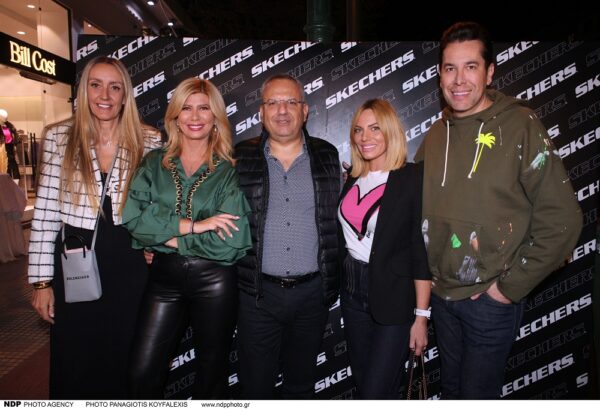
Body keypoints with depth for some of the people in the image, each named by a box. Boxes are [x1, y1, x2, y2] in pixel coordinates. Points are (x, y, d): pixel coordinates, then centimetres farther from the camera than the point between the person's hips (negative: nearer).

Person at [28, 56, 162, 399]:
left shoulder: (149, 140, -2)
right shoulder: (58, 137, -1)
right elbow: (44, 213, -1)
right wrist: (42, 280, -2)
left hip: (129, 264, 0)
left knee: (122, 363, 15)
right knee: (72, 367, 14)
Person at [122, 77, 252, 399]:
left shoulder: (230, 170, -3)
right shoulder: (153, 164, 5)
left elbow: (232, 240, -14)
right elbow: (133, 217, -9)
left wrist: (165, 237, -11)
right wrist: (191, 225, -19)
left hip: (215, 280, -2)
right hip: (164, 278, 2)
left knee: (212, 372, 15)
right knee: (141, 375, 3)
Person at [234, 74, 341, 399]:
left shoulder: (327, 156, 3)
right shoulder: (240, 158, -1)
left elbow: (340, 218, 8)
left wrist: (333, 281, 3)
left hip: (312, 291, 2)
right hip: (258, 291, -1)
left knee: (301, 383, 19)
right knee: (256, 384, 11)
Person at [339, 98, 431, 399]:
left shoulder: (413, 178, -11)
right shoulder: (352, 179, 7)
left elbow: (422, 249, -13)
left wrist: (421, 315, -14)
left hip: (394, 297, -6)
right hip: (353, 293, 6)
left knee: (376, 393, -1)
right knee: (362, 384, 18)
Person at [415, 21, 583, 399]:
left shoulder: (520, 127, -14)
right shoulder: (437, 134, 2)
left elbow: (561, 219, -15)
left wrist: (511, 286, -13)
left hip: (490, 299, -5)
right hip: (442, 294, 5)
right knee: (451, 389, 23)